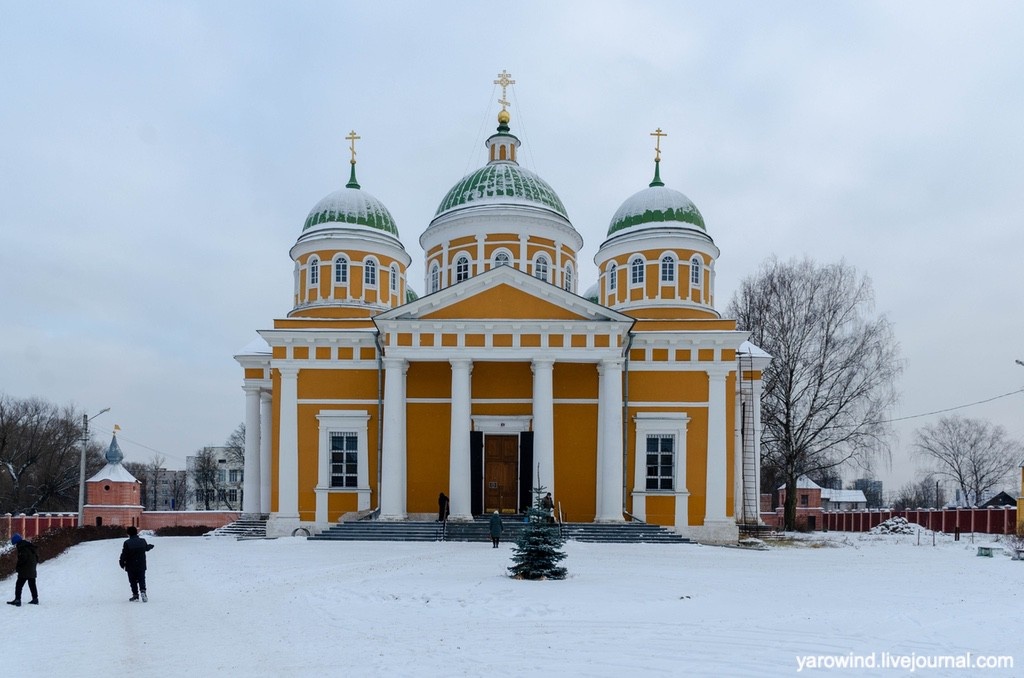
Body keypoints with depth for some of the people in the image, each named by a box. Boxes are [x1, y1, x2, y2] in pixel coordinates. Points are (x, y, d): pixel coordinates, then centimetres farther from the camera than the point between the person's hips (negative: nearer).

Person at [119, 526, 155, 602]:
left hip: (131, 567, -3)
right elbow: (146, 548, 22)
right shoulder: (142, 541, 0)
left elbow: (124, 555, -13)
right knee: (142, 580, 10)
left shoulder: (127, 543, -14)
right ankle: (143, 591, -13)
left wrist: (122, 563, 3)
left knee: (133, 581, 9)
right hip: (141, 566, 3)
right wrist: (151, 546, 46)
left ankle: (135, 595, 9)